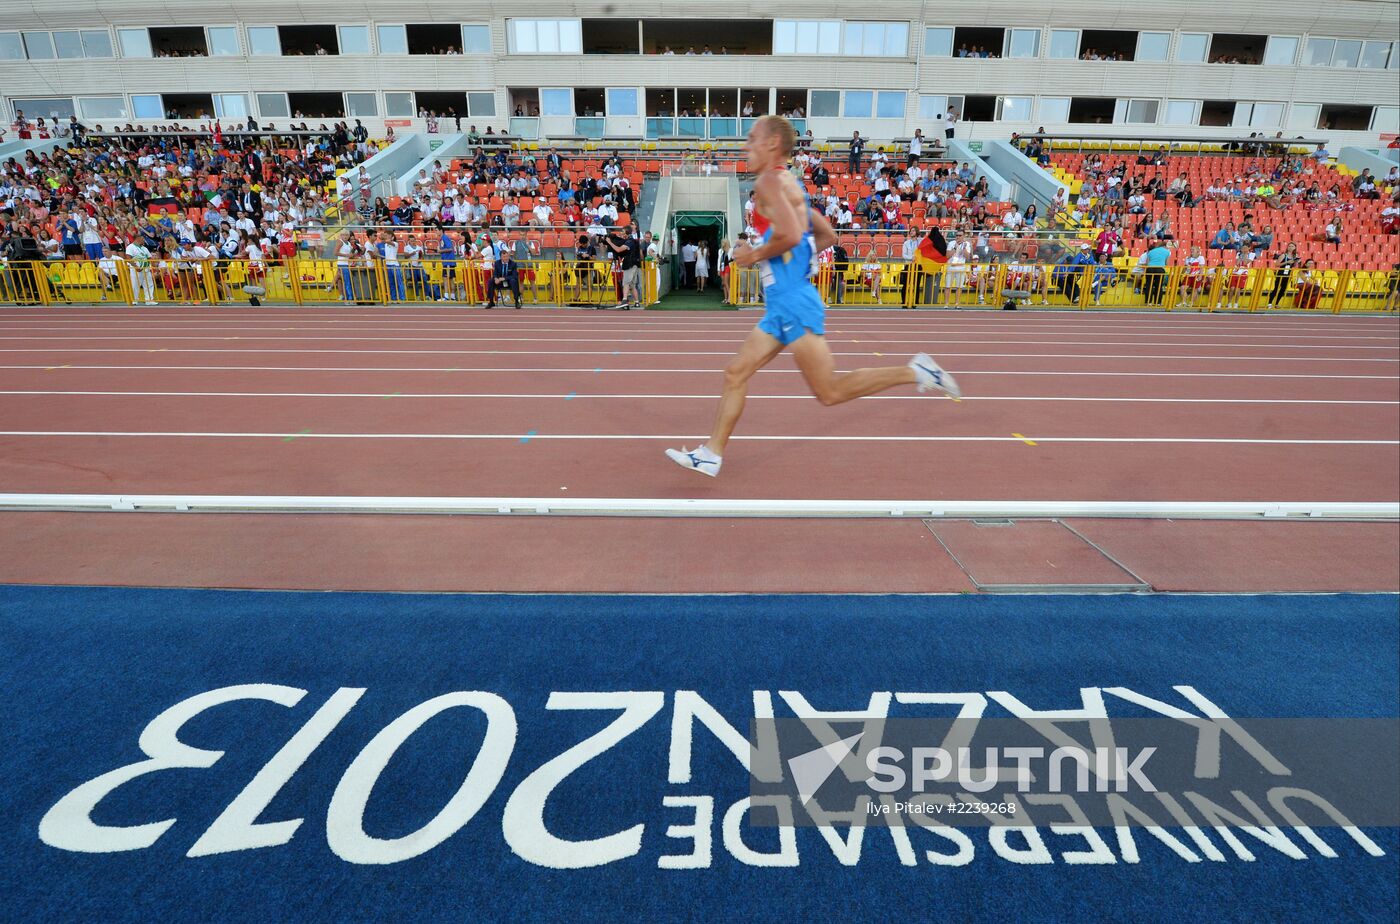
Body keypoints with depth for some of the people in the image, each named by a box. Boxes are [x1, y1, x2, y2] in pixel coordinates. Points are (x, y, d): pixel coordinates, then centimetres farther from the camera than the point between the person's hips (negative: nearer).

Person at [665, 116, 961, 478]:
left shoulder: (770, 180, -9)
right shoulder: (788, 184, 20)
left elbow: (789, 234, -25)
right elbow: (826, 236, 25)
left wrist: (754, 255, -10)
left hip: (793, 302, -10)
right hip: (783, 304, 10)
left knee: (829, 391, -7)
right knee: (736, 372, 9)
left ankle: (913, 372, 0)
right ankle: (710, 454, 13)